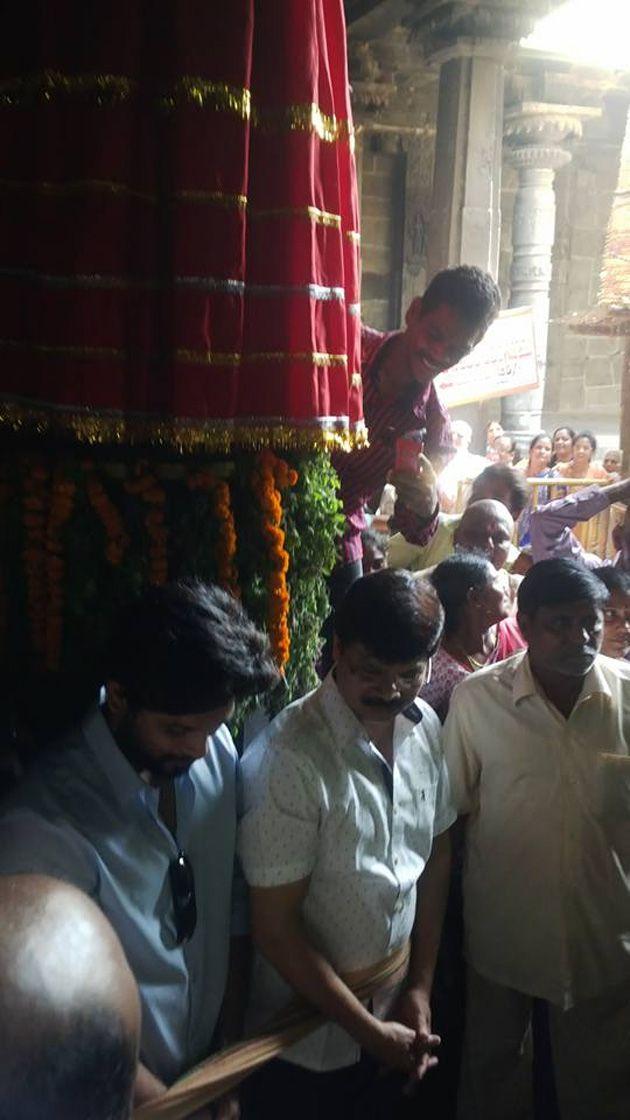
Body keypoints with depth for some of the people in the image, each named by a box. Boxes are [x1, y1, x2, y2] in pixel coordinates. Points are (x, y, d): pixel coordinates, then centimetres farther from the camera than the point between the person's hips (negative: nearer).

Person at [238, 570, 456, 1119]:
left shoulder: (426, 727, -7)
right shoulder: (287, 758, -27)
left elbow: (436, 857, 4)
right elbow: (275, 928, -21)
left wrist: (421, 986, 4)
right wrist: (369, 1029, -14)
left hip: (393, 1015, 6)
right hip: (306, 1040, -5)